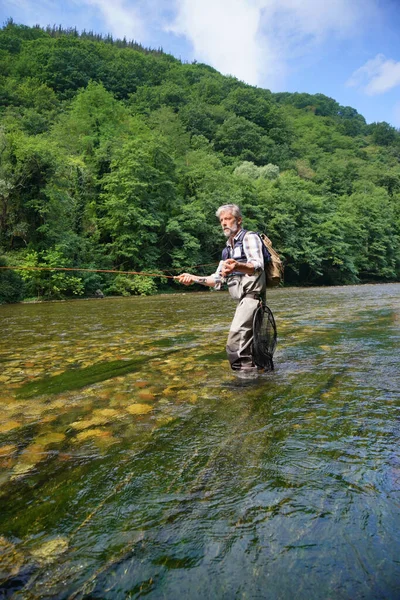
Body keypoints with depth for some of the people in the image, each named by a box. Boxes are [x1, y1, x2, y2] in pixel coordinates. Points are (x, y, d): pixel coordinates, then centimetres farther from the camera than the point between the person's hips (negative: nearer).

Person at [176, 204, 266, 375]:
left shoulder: (249, 237, -5)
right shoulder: (227, 249, 20)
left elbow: (258, 267, -22)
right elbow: (218, 280, 18)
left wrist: (237, 267, -43)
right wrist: (194, 278, 4)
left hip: (251, 295, -9)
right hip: (242, 299, 9)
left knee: (236, 337, -22)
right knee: (247, 339, 15)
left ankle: (243, 370, -20)